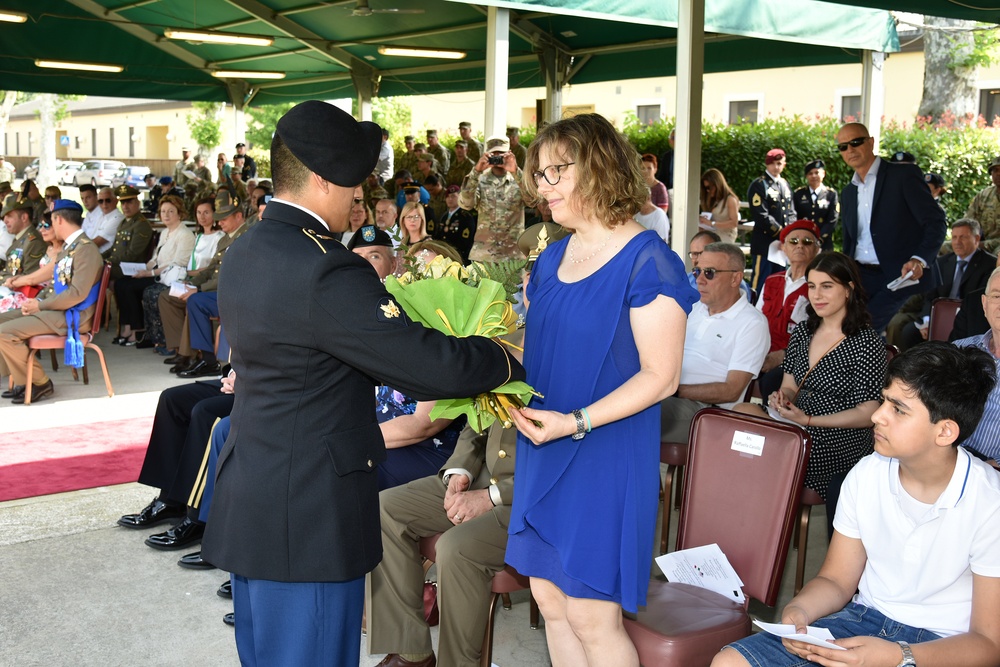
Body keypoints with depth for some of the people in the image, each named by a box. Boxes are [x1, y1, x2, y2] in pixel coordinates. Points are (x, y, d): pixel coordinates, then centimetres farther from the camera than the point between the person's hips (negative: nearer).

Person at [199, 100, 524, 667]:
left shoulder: (246, 253, 7)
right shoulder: (327, 270, -24)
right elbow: (433, 364, -22)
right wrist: (506, 359, -5)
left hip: (249, 505, 10)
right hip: (308, 518, -10)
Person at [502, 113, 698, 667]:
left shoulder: (646, 261, -12)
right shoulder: (551, 260, 11)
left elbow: (660, 376, -15)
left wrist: (576, 422, -23)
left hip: (607, 456, -7)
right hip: (542, 455, 7)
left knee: (591, 616, -2)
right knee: (550, 598, 13)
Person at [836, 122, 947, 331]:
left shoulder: (905, 175, -1)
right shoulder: (847, 194, 19)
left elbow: (936, 222, -8)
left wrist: (920, 260, -25)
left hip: (906, 276, -6)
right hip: (862, 277, 6)